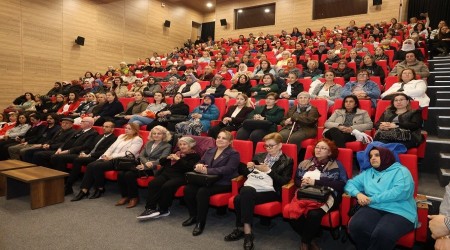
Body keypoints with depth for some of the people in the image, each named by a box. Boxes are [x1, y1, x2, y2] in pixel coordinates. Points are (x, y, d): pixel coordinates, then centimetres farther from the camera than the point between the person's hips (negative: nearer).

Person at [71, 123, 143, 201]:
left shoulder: (137, 140, -2)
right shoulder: (121, 136, 24)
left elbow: (129, 154, -13)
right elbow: (111, 147, 18)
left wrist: (111, 157, -15)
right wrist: (106, 155, -3)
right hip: (110, 158, 8)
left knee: (97, 166, -25)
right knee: (90, 165, -17)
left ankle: (100, 189, -8)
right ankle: (84, 191, -17)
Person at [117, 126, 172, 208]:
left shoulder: (167, 146, 4)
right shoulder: (148, 143, 22)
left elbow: (161, 160, -8)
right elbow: (141, 155, 12)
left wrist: (148, 165, -20)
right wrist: (146, 163, -12)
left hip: (153, 168, -6)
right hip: (143, 165, 6)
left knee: (129, 174, -27)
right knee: (121, 173, -18)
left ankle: (134, 197, -11)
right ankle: (125, 196, -3)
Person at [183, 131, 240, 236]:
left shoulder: (234, 154, -3)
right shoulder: (209, 151, 18)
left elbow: (227, 169, -18)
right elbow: (200, 162, 13)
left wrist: (207, 170, -25)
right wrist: (199, 166, -14)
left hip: (223, 183, -6)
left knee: (202, 192, -32)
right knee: (188, 189, -19)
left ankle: (201, 222, -15)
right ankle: (193, 216, 3)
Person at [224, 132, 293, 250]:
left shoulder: (287, 161, 11)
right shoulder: (259, 156, 24)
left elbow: (283, 182, -1)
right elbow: (246, 174, 24)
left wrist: (269, 171, -10)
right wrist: (249, 168, 2)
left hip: (268, 190, -4)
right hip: (250, 188, 4)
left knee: (246, 193, -34)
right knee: (238, 199, -30)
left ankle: (242, 229, -22)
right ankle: (246, 230, -15)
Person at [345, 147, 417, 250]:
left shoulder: (400, 170, 8)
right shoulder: (367, 173, 24)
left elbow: (401, 191, -11)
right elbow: (350, 183, 21)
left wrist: (373, 199, -11)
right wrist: (358, 194, -3)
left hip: (398, 211, -4)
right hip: (373, 209, 4)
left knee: (382, 234, -36)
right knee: (355, 226, -29)